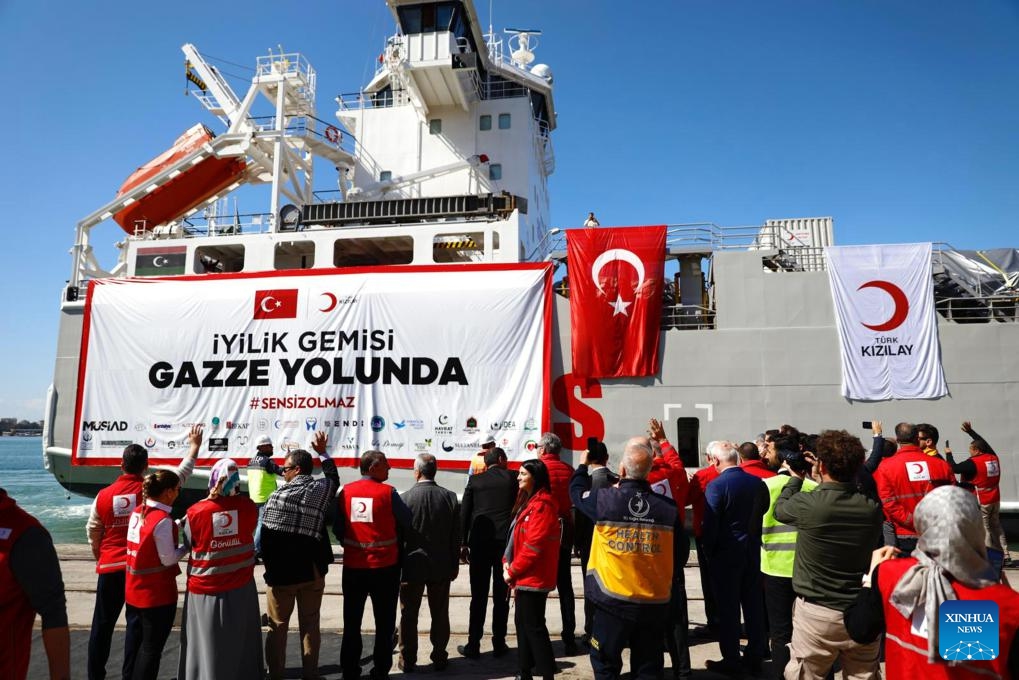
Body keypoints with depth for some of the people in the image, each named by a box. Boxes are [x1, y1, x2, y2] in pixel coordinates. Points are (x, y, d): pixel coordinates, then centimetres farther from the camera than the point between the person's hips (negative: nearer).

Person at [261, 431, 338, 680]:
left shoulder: (278, 496, -15)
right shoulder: (322, 489, -4)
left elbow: (265, 535, -13)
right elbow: (333, 476, 20)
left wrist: (269, 564, 0)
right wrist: (322, 452, 26)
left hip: (281, 571, -3)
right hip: (313, 570, 3)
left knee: (277, 627, 13)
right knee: (310, 625, 15)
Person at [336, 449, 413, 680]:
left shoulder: (346, 492, -3)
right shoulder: (388, 492, -13)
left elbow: (337, 528, 3)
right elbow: (407, 522, -4)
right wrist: (396, 538, 16)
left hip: (352, 566, 3)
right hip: (384, 566, -3)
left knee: (352, 622, 15)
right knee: (384, 623, 12)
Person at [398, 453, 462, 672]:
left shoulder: (405, 498, -15)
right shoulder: (450, 497, -7)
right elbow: (456, 536, -1)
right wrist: (454, 565, 9)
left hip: (412, 565, -2)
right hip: (441, 566, 2)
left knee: (409, 615, 12)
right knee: (440, 614, 14)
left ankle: (407, 660, 21)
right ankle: (439, 658, 23)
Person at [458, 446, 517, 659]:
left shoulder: (475, 480, 4)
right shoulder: (513, 478, 2)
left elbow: (465, 513, 2)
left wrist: (464, 544, 6)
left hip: (480, 542, 1)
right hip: (506, 542, -1)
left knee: (478, 596, 6)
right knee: (501, 596, 8)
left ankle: (473, 645, 10)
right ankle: (499, 644, 14)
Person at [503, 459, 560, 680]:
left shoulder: (542, 505, -19)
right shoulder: (528, 501, 14)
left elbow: (533, 546, -23)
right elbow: (518, 538, 17)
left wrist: (512, 571, -13)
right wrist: (507, 562, 3)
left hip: (533, 577, -10)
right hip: (526, 576, 10)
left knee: (534, 626, -3)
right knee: (523, 622, 16)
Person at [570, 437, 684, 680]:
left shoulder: (604, 499, -13)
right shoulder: (667, 507, -8)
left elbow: (577, 490, 8)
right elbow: (681, 552, 2)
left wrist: (583, 466, 27)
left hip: (614, 601, -2)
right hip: (656, 603, 2)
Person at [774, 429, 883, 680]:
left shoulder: (809, 503, -19)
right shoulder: (872, 507, -9)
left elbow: (780, 509, 2)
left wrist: (796, 477, 16)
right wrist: (822, 481, 16)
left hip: (816, 613, -4)